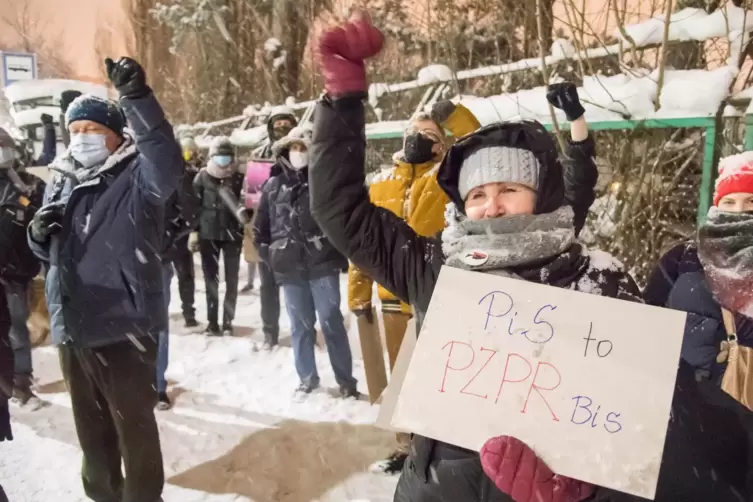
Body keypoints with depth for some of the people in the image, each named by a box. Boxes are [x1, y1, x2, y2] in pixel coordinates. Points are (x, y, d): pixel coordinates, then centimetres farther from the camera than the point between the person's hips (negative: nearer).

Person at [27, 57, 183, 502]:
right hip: (72, 326, 7)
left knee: (134, 425, 7)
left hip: (124, 325, -7)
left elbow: (168, 168, -32)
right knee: (91, 425, 22)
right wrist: (39, 235, -3)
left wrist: (137, 98, -42)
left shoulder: (136, 176, -8)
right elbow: (50, 251, 21)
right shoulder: (62, 181, 12)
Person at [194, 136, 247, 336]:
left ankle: (228, 321, 14)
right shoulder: (202, 177, 2)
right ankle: (212, 322, 13)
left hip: (232, 234, -1)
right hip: (208, 234, 1)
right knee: (211, 279, 6)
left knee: (231, 279, 4)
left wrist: (243, 211, -18)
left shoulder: (239, 177, 1)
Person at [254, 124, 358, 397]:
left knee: (331, 321, 0)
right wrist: (270, 255, 7)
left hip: (323, 265, -3)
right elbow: (260, 227, 15)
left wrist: (340, 252, -5)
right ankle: (307, 377, 26)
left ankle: (346, 380, 9)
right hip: (289, 269, 3)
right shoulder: (273, 186, 9)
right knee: (300, 325, 12)